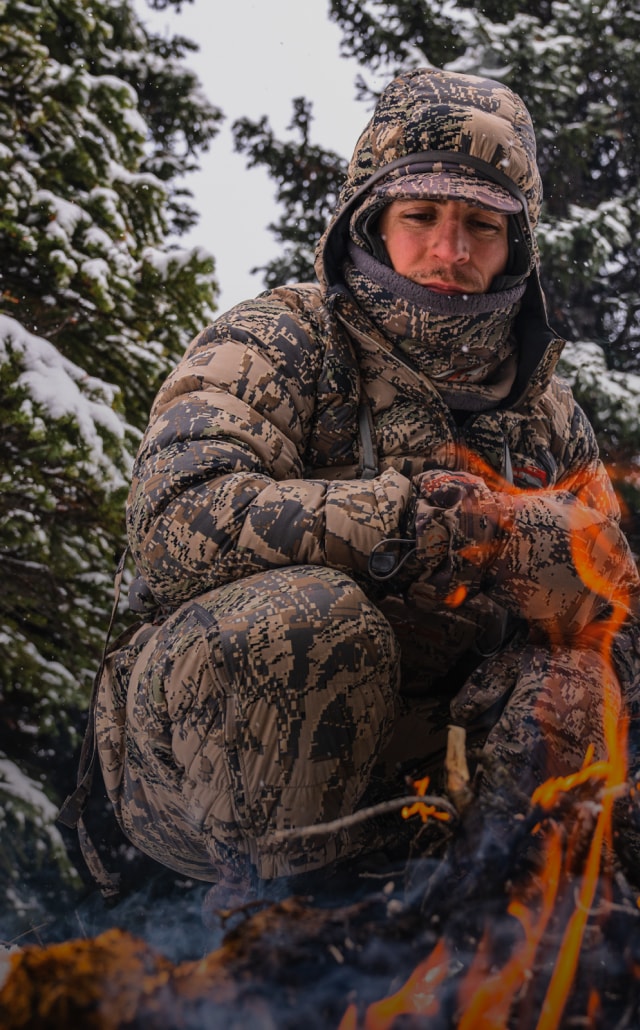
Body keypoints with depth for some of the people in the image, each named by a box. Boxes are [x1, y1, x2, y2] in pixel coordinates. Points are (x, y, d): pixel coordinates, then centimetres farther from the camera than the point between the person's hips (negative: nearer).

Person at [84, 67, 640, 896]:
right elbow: (179, 522, -24)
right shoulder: (276, 345, -5)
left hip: (400, 772, 4)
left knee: (562, 695, -20)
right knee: (309, 615, -33)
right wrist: (430, 518, -28)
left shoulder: (544, 412, 12)